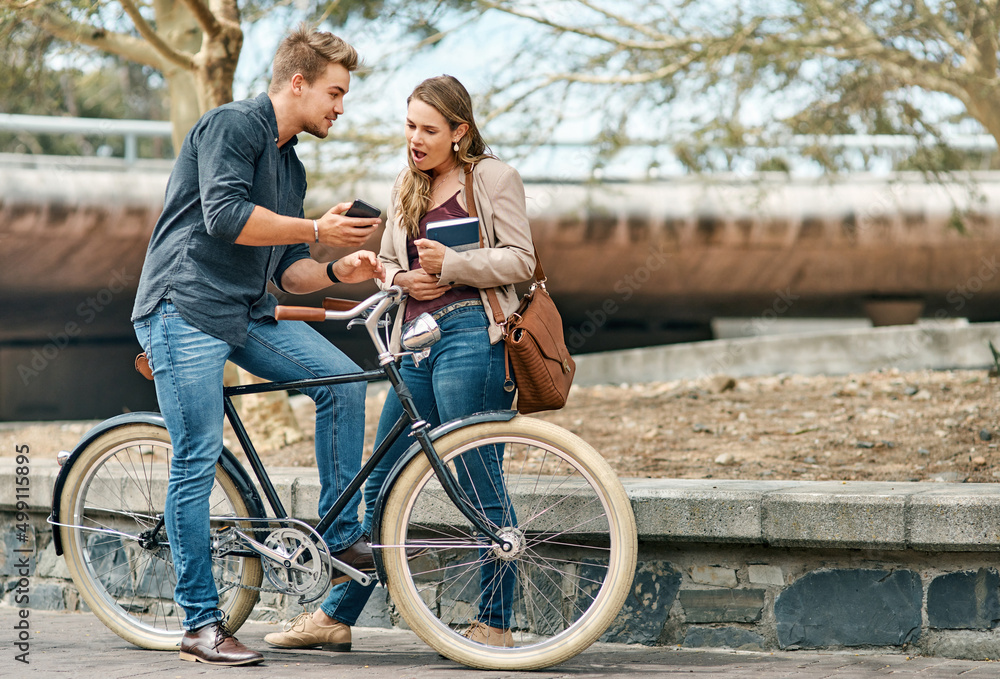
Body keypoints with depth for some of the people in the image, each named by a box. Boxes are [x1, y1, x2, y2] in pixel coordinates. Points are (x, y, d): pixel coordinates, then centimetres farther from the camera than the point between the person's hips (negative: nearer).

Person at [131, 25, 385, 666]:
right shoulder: (232, 125, -7)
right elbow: (225, 215, -21)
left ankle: (341, 536, 4)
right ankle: (200, 624, -5)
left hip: (247, 314, 8)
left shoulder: (291, 166, 19)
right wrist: (317, 230, -14)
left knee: (343, 381, -7)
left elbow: (287, 271, 21)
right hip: (185, 307, -8)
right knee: (199, 461, -9)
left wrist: (340, 271, 2)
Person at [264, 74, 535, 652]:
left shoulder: (494, 177, 2)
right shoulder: (407, 187, 21)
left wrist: (449, 264, -16)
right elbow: (387, 261, 25)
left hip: (470, 337, -7)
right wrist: (403, 279, 2)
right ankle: (337, 616, 13)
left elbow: (519, 260, -4)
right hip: (415, 342, 7)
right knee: (381, 485, 8)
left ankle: (495, 625, 0)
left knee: (479, 484, -7)